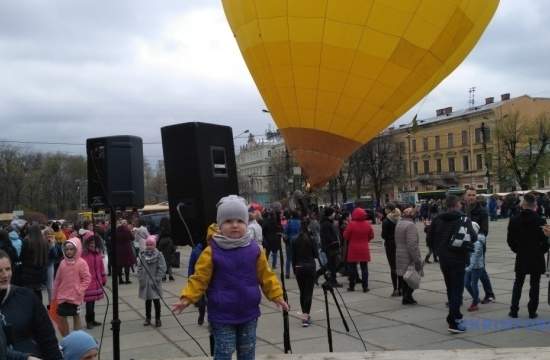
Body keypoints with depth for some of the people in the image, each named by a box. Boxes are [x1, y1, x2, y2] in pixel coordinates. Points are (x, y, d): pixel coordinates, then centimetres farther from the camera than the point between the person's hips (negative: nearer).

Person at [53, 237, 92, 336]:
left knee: (76, 317, 8)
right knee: (61, 318, 7)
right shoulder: (63, 263, 3)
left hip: (75, 297, -4)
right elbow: (57, 280, 10)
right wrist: (55, 295, 12)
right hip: (62, 296, 4)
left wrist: (80, 291, -16)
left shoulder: (81, 263, -10)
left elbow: (87, 279, -10)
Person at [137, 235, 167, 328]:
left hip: (155, 283, -3)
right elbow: (139, 267, 7)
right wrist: (141, 278, -3)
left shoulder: (158, 255, -8)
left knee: (156, 301, 2)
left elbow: (162, 268, -10)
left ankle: (157, 319, 13)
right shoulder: (142, 255, 3)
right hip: (145, 283, 3)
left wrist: (157, 279, -14)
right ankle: (148, 318, 26)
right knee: (147, 301, 14)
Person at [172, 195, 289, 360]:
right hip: (222, 315, -3)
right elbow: (200, 278, -8)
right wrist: (187, 298, -17)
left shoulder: (254, 249, -3)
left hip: (248, 313, 3)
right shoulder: (212, 251, -12)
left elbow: (266, 276, 5)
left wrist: (277, 296, 1)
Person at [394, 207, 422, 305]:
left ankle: (406, 297, 18)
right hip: (409, 258, -8)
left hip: (399, 256, 9)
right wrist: (417, 260, -21)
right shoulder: (410, 225, -17)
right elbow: (412, 245, -22)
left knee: (403, 278, 13)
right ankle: (407, 297, 1)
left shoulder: (398, 224, 11)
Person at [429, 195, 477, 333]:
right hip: (458, 259, -5)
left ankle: (456, 317, 27)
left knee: (450, 289, 18)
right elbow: (472, 237, -18)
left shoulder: (438, 219, 3)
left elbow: (431, 237, 8)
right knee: (457, 289, -2)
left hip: (443, 259, 5)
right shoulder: (463, 219, -11)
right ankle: (453, 321, -10)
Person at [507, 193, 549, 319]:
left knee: (518, 284, 13)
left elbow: (510, 240, -2)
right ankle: (532, 311, 10)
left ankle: (514, 310, 13)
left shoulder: (514, 220, -6)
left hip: (521, 257, 2)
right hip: (537, 257, -2)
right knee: (534, 285, 8)